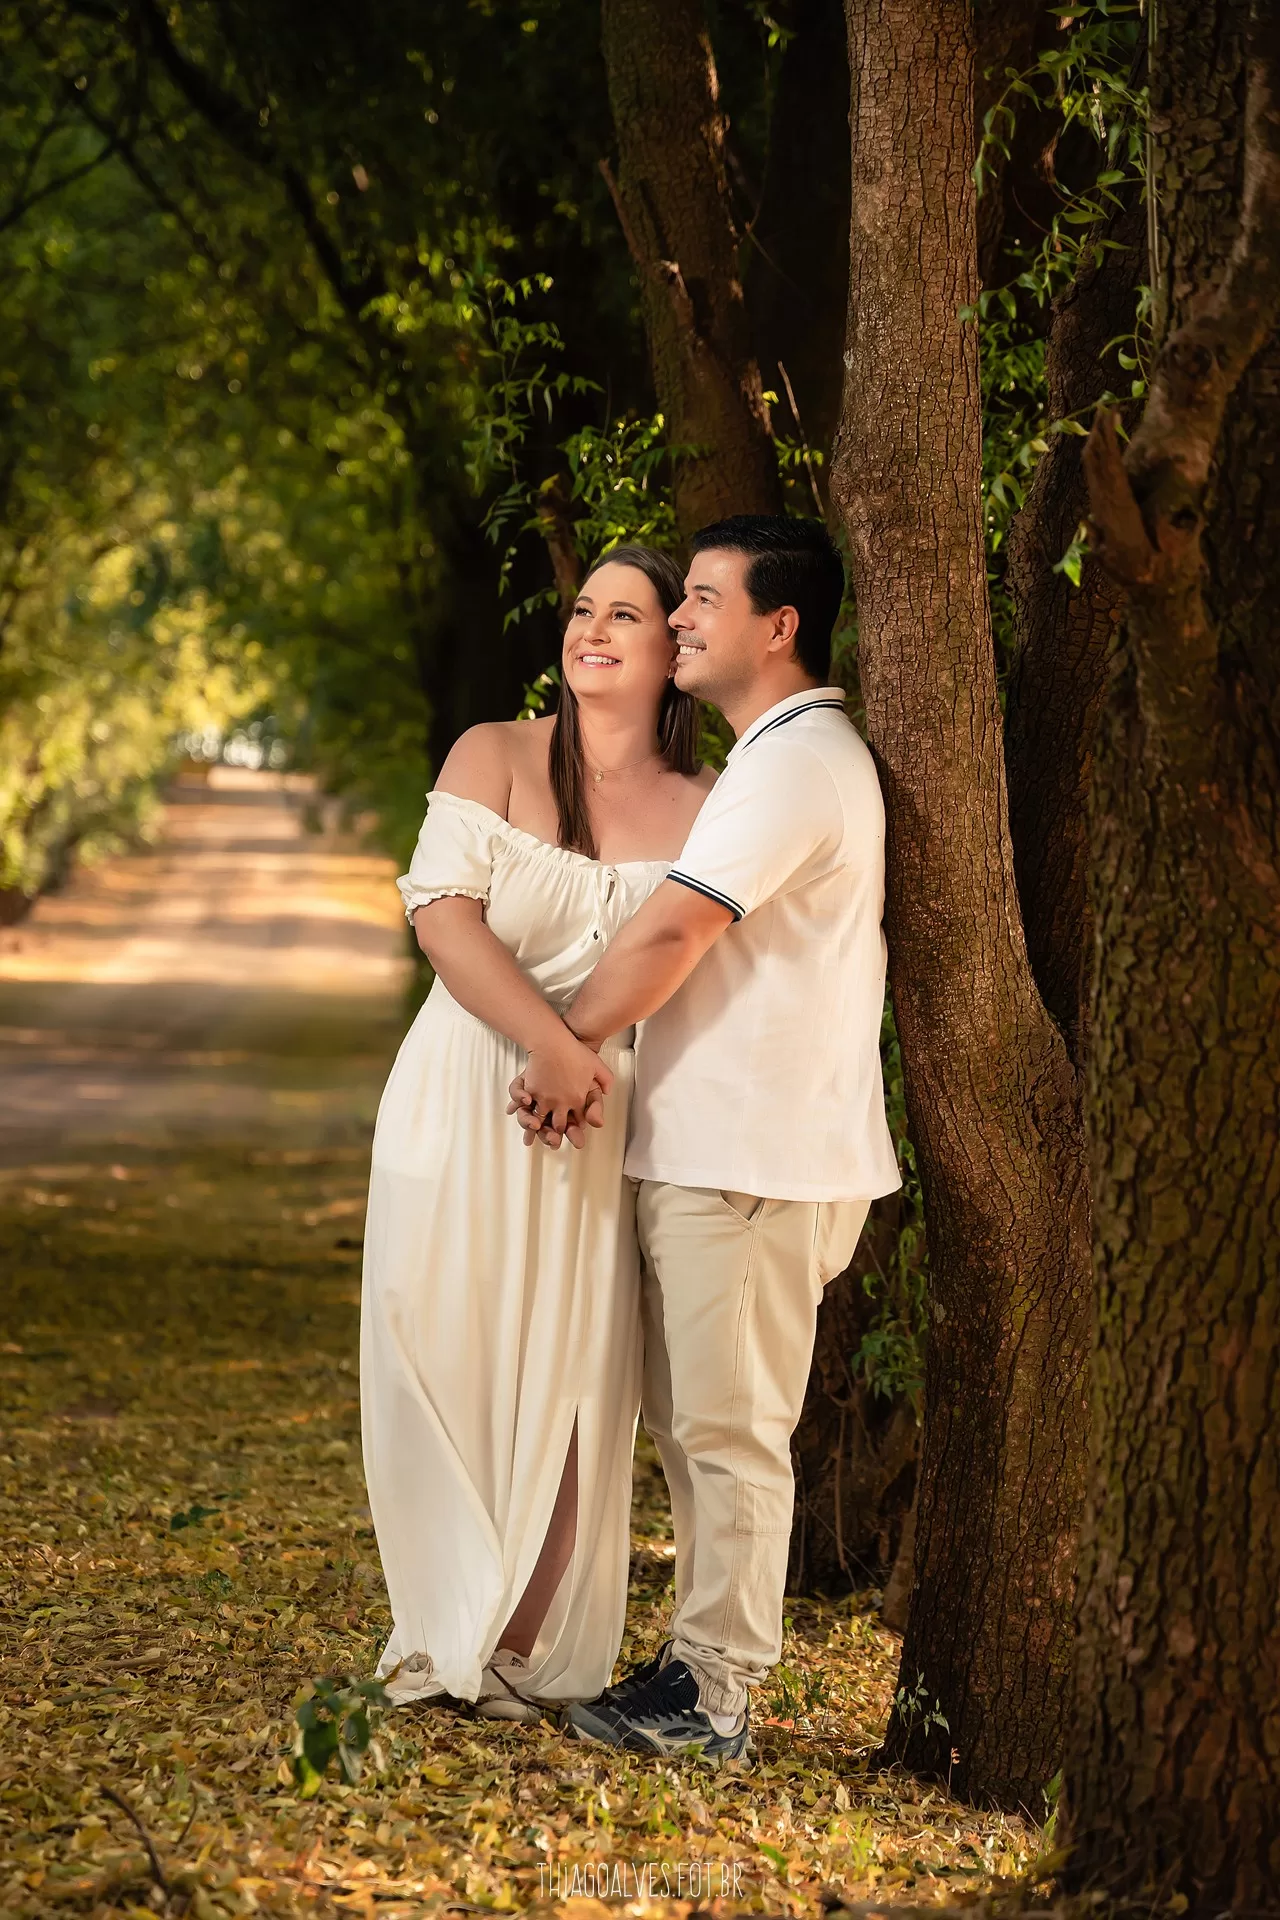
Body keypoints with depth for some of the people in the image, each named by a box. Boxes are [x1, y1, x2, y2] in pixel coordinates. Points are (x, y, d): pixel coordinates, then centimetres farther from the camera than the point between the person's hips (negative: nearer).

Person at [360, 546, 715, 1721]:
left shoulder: (704, 812, 4)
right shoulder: (496, 757, 1)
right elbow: (441, 910, -9)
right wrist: (546, 1041, -20)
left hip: (601, 1125, 1)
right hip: (465, 1095, -1)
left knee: (563, 1381, 1)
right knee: (444, 1357, 1)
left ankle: (525, 1645, 11)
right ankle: (443, 1632, 14)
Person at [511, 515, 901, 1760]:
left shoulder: (795, 762, -15)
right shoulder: (786, 757, 20)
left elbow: (671, 932, -21)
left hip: (757, 1160, -10)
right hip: (706, 1146, 10)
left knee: (729, 1426, -5)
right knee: (689, 1419, 15)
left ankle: (714, 1700, 0)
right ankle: (702, 1658, 23)